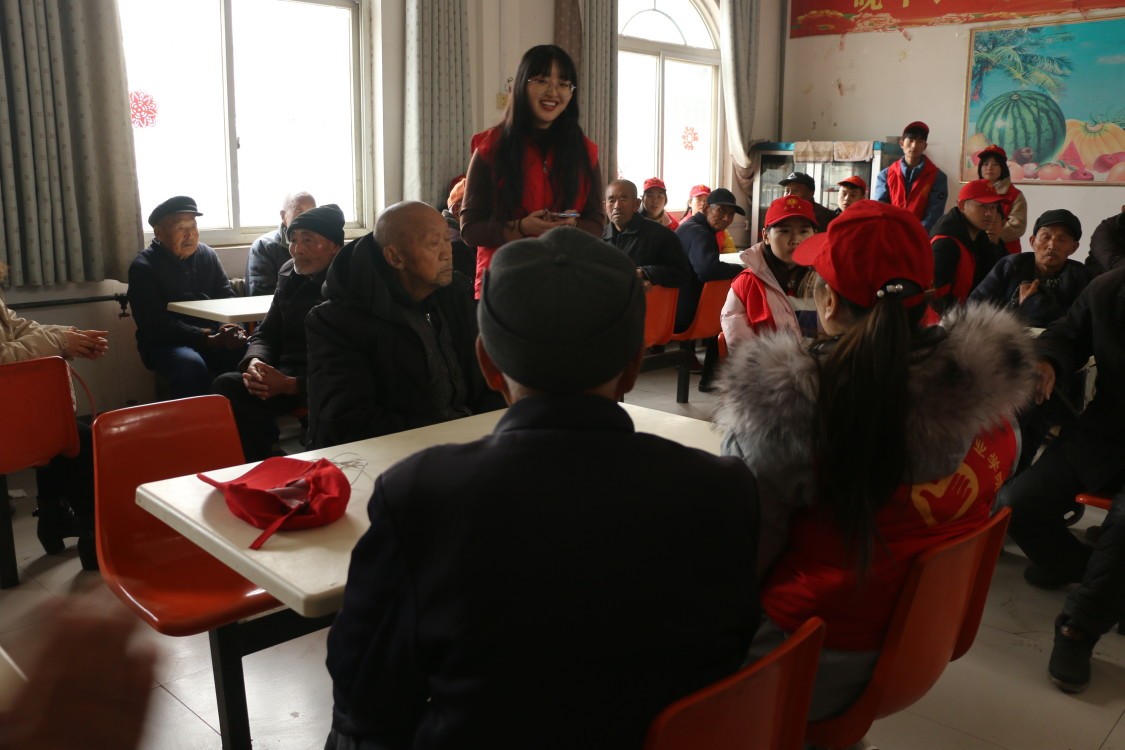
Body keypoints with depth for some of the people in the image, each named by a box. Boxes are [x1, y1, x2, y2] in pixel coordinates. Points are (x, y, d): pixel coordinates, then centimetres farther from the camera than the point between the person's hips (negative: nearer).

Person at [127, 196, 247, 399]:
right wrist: (209, 340, -25)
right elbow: (157, 325, -13)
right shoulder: (142, 267, -4)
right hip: (166, 343, -4)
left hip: (213, 336, 4)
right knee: (191, 365, -37)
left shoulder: (207, 254, 11)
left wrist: (234, 329, -14)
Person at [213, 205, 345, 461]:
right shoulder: (290, 274, 10)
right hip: (288, 374, 7)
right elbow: (267, 334, 16)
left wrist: (290, 384, -25)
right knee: (227, 385, -19)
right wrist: (255, 362, -7)